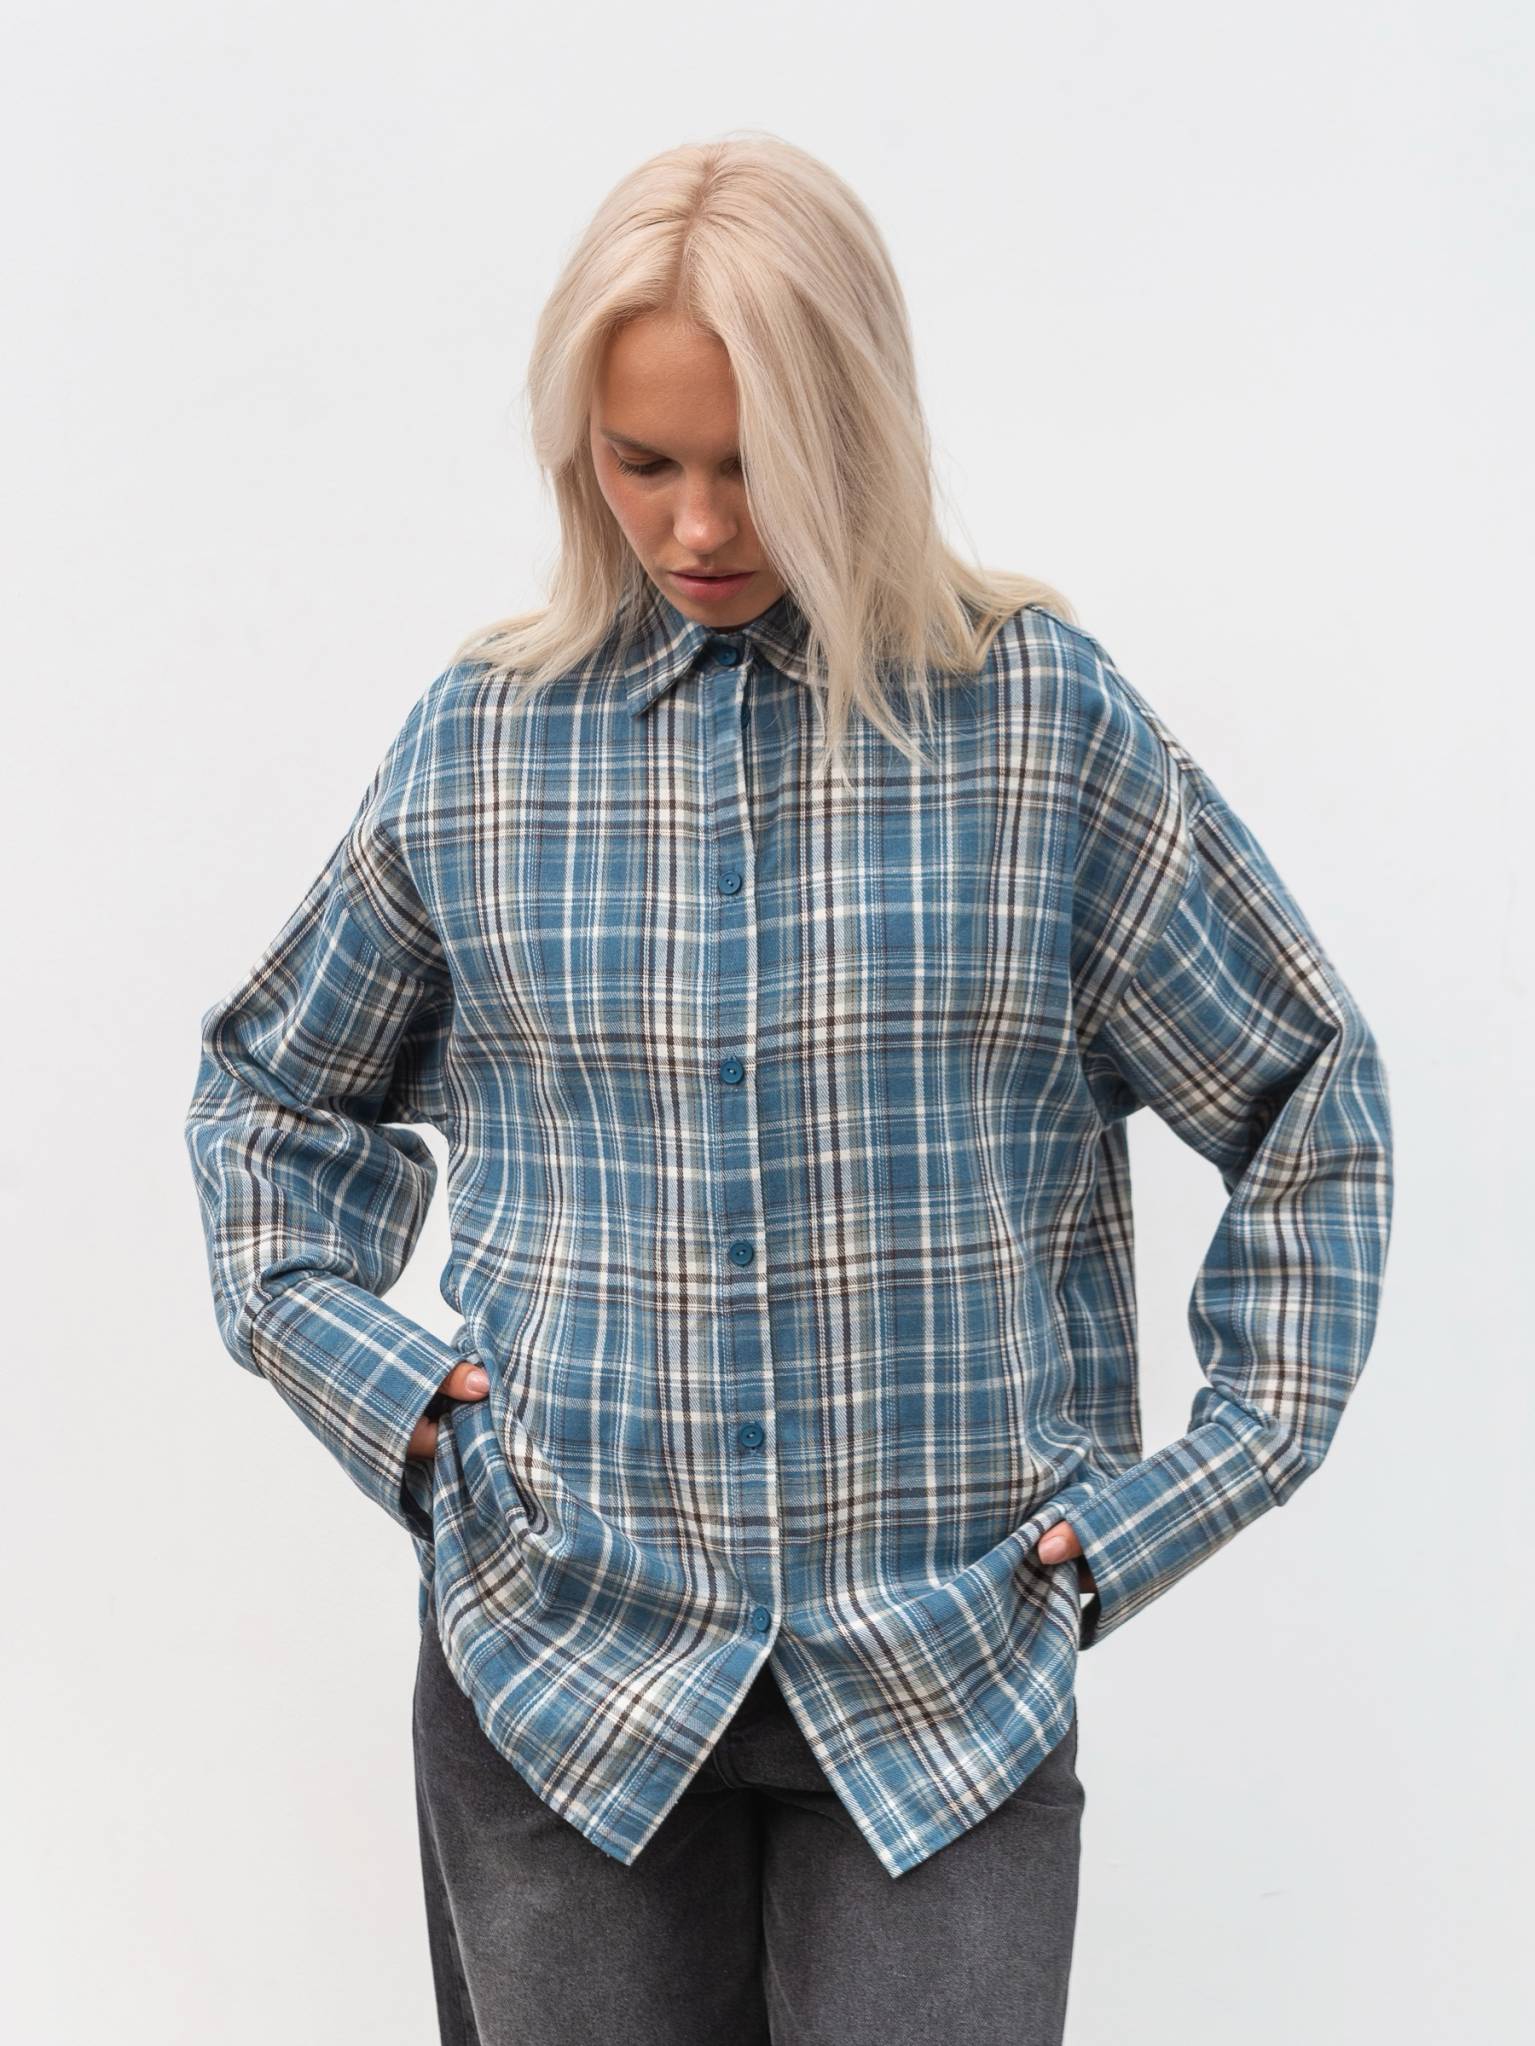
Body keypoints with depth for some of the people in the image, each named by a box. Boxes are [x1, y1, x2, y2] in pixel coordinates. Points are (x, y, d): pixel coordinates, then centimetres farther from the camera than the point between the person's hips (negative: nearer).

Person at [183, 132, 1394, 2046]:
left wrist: (1204, 1477, -1)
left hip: (944, 1674, -1)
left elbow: (1312, 1100, 4)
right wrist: (356, 1370, 2)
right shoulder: (480, 737, 2)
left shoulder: (1040, 713, -3)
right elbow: (270, 1093, 16)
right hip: (562, 1660, 2)